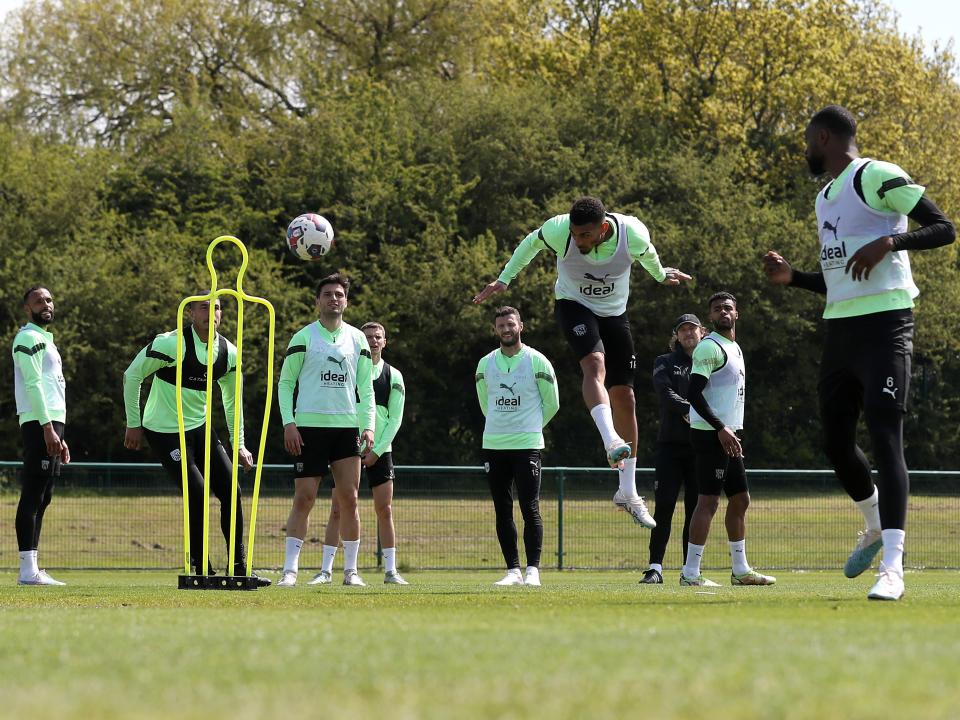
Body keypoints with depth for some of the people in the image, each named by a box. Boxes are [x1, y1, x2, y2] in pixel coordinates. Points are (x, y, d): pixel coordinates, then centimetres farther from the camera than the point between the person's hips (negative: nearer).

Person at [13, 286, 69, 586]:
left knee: (42, 498, 9)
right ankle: (28, 570, -16)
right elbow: (33, 384, -16)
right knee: (33, 496, -12)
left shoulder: (45, 339, 24)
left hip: (52, 423, 10)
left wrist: (59, 436, 24)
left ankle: (31, 569, 10)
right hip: (39, 423, -10)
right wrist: (47, 428, -23)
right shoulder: (28, 338, -7)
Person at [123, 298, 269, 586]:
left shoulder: (228, 353, 0)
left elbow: (232, 400, 15)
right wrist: (133, 424, -6)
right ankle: (202, 570, -3)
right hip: (164, 430, -6)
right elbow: (132, 375, -9)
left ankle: (239, 569, 7)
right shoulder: (171, 344, -19)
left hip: (200, 429, 6)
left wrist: (238, 444, 13)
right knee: (197, 495, -15)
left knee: (231, 490, -2)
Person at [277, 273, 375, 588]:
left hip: (347, 427, 3)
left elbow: (366, 387, 14)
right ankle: (290, 569, -5)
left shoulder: (357, 339, 11)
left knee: (349, 498, -2)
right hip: (309, 428, -3)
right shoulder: (304, 337, 2)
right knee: (304, 498, -6)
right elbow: (285, 382, 3)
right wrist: (288, 423, -8)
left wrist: (368, 426, 3)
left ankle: (351, 570, 4)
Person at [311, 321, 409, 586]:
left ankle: (390, 571, 4)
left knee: (385, 510, -1)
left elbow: (395, 419, 3)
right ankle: (326, 570, -1)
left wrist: (376, 451, -5)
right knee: (337, 509, -4)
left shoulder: (393, 376, 5)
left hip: (379, 451, 1)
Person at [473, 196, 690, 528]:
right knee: (594, 364, -33)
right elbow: (531, 243, -3)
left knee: (624, 398, 1)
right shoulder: (559, 230, -26)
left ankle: (628, 492, 8)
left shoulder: (633, 233, -22)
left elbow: (646, 254, 3)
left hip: (614, 313, 2)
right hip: (574, 305, -2)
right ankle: (612, 441, -53)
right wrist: (503, 280, 6)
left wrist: (661, 275, 23)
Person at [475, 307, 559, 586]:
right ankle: (513, 570, 8)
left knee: (530, 510, -8)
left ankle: (532, 570, -6)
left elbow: (551, 403, 7)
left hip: (527, 445, -4)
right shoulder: (485, 364, 8)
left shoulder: (537, 362, -2)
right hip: (493, 446, 4)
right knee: (503, 511, 4)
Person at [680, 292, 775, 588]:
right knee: (708, 501, -11)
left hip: (728, 435, 10)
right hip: (710, 435, -10)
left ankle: (740, 570, 19)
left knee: (740, 500, 13)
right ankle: (690, 573, -11)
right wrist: (720, 429, -23)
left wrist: (732, 432, 20)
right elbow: (694, 393, -19)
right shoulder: (710, 347, -11)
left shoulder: (735, 348, 19)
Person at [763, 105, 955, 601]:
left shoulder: (877, 178, -8)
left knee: (884, 438, -16)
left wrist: (888, 242, -24)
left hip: (883, 325, -9)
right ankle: (875, 529, 38)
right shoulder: (826, 197, 20)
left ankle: (892, 568, -21)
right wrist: (792, 278, 14)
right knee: (836, 443, 13)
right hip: (840, 330, 9)